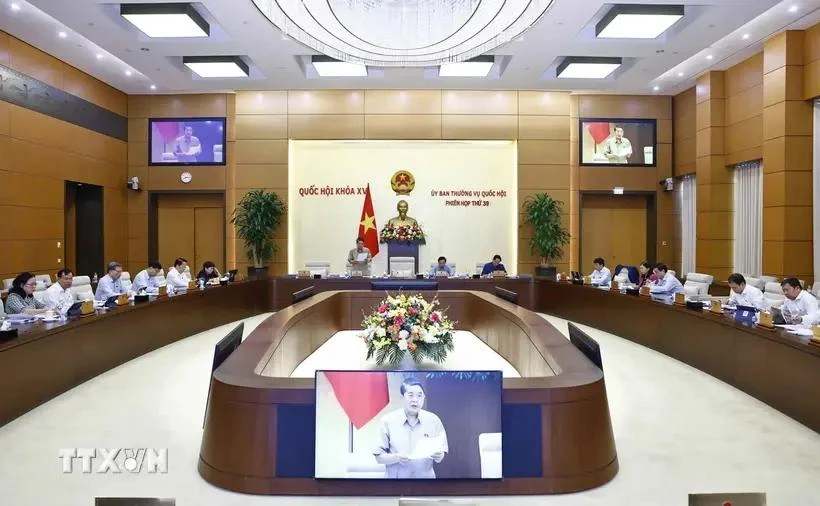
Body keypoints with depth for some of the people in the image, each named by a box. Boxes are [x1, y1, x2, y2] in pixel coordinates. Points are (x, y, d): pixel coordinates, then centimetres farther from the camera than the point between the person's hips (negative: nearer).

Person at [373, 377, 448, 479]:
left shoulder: (433, 420, -4)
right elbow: (379, 457, -7)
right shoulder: (388, 421, -9)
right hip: (395, 476, -1)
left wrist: (438, 456, -20)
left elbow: (440, 456, 1)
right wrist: (397, 457, -23)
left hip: (425, 476, 1)